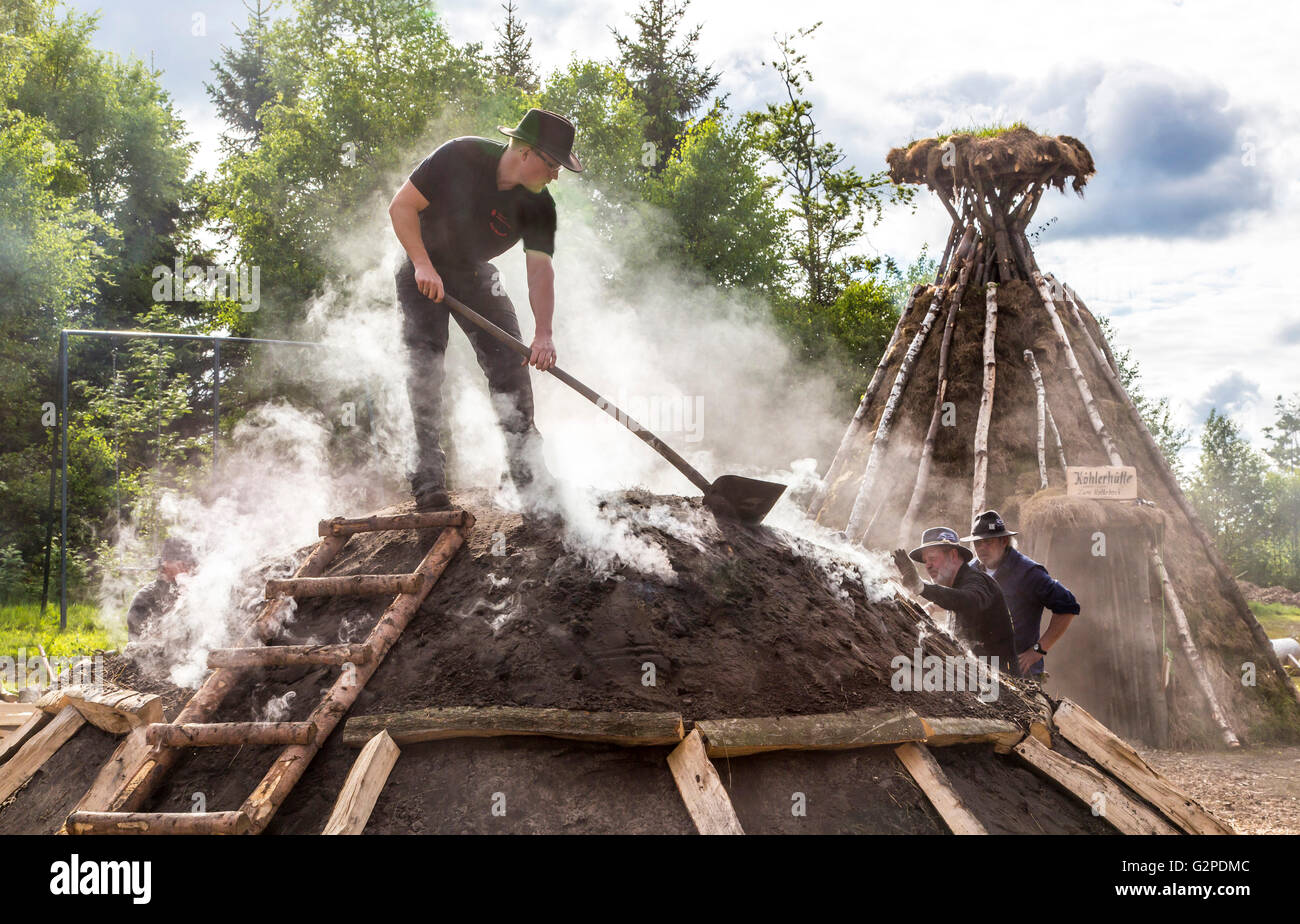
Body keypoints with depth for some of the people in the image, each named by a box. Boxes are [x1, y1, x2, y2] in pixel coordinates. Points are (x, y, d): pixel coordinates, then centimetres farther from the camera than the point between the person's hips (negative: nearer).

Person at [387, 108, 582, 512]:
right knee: (425, 364, -14)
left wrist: (544, 334, -38)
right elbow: (401, 206, -22)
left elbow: (540, 269, -24)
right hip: (424, 272, -3)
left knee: (510, 361, -7)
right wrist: (424, 266, -32)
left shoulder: (539, 206, -16)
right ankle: (428, 478, -10)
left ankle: (529, 473, -2)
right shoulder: (460, 157, -26)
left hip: (476, 275, 4)